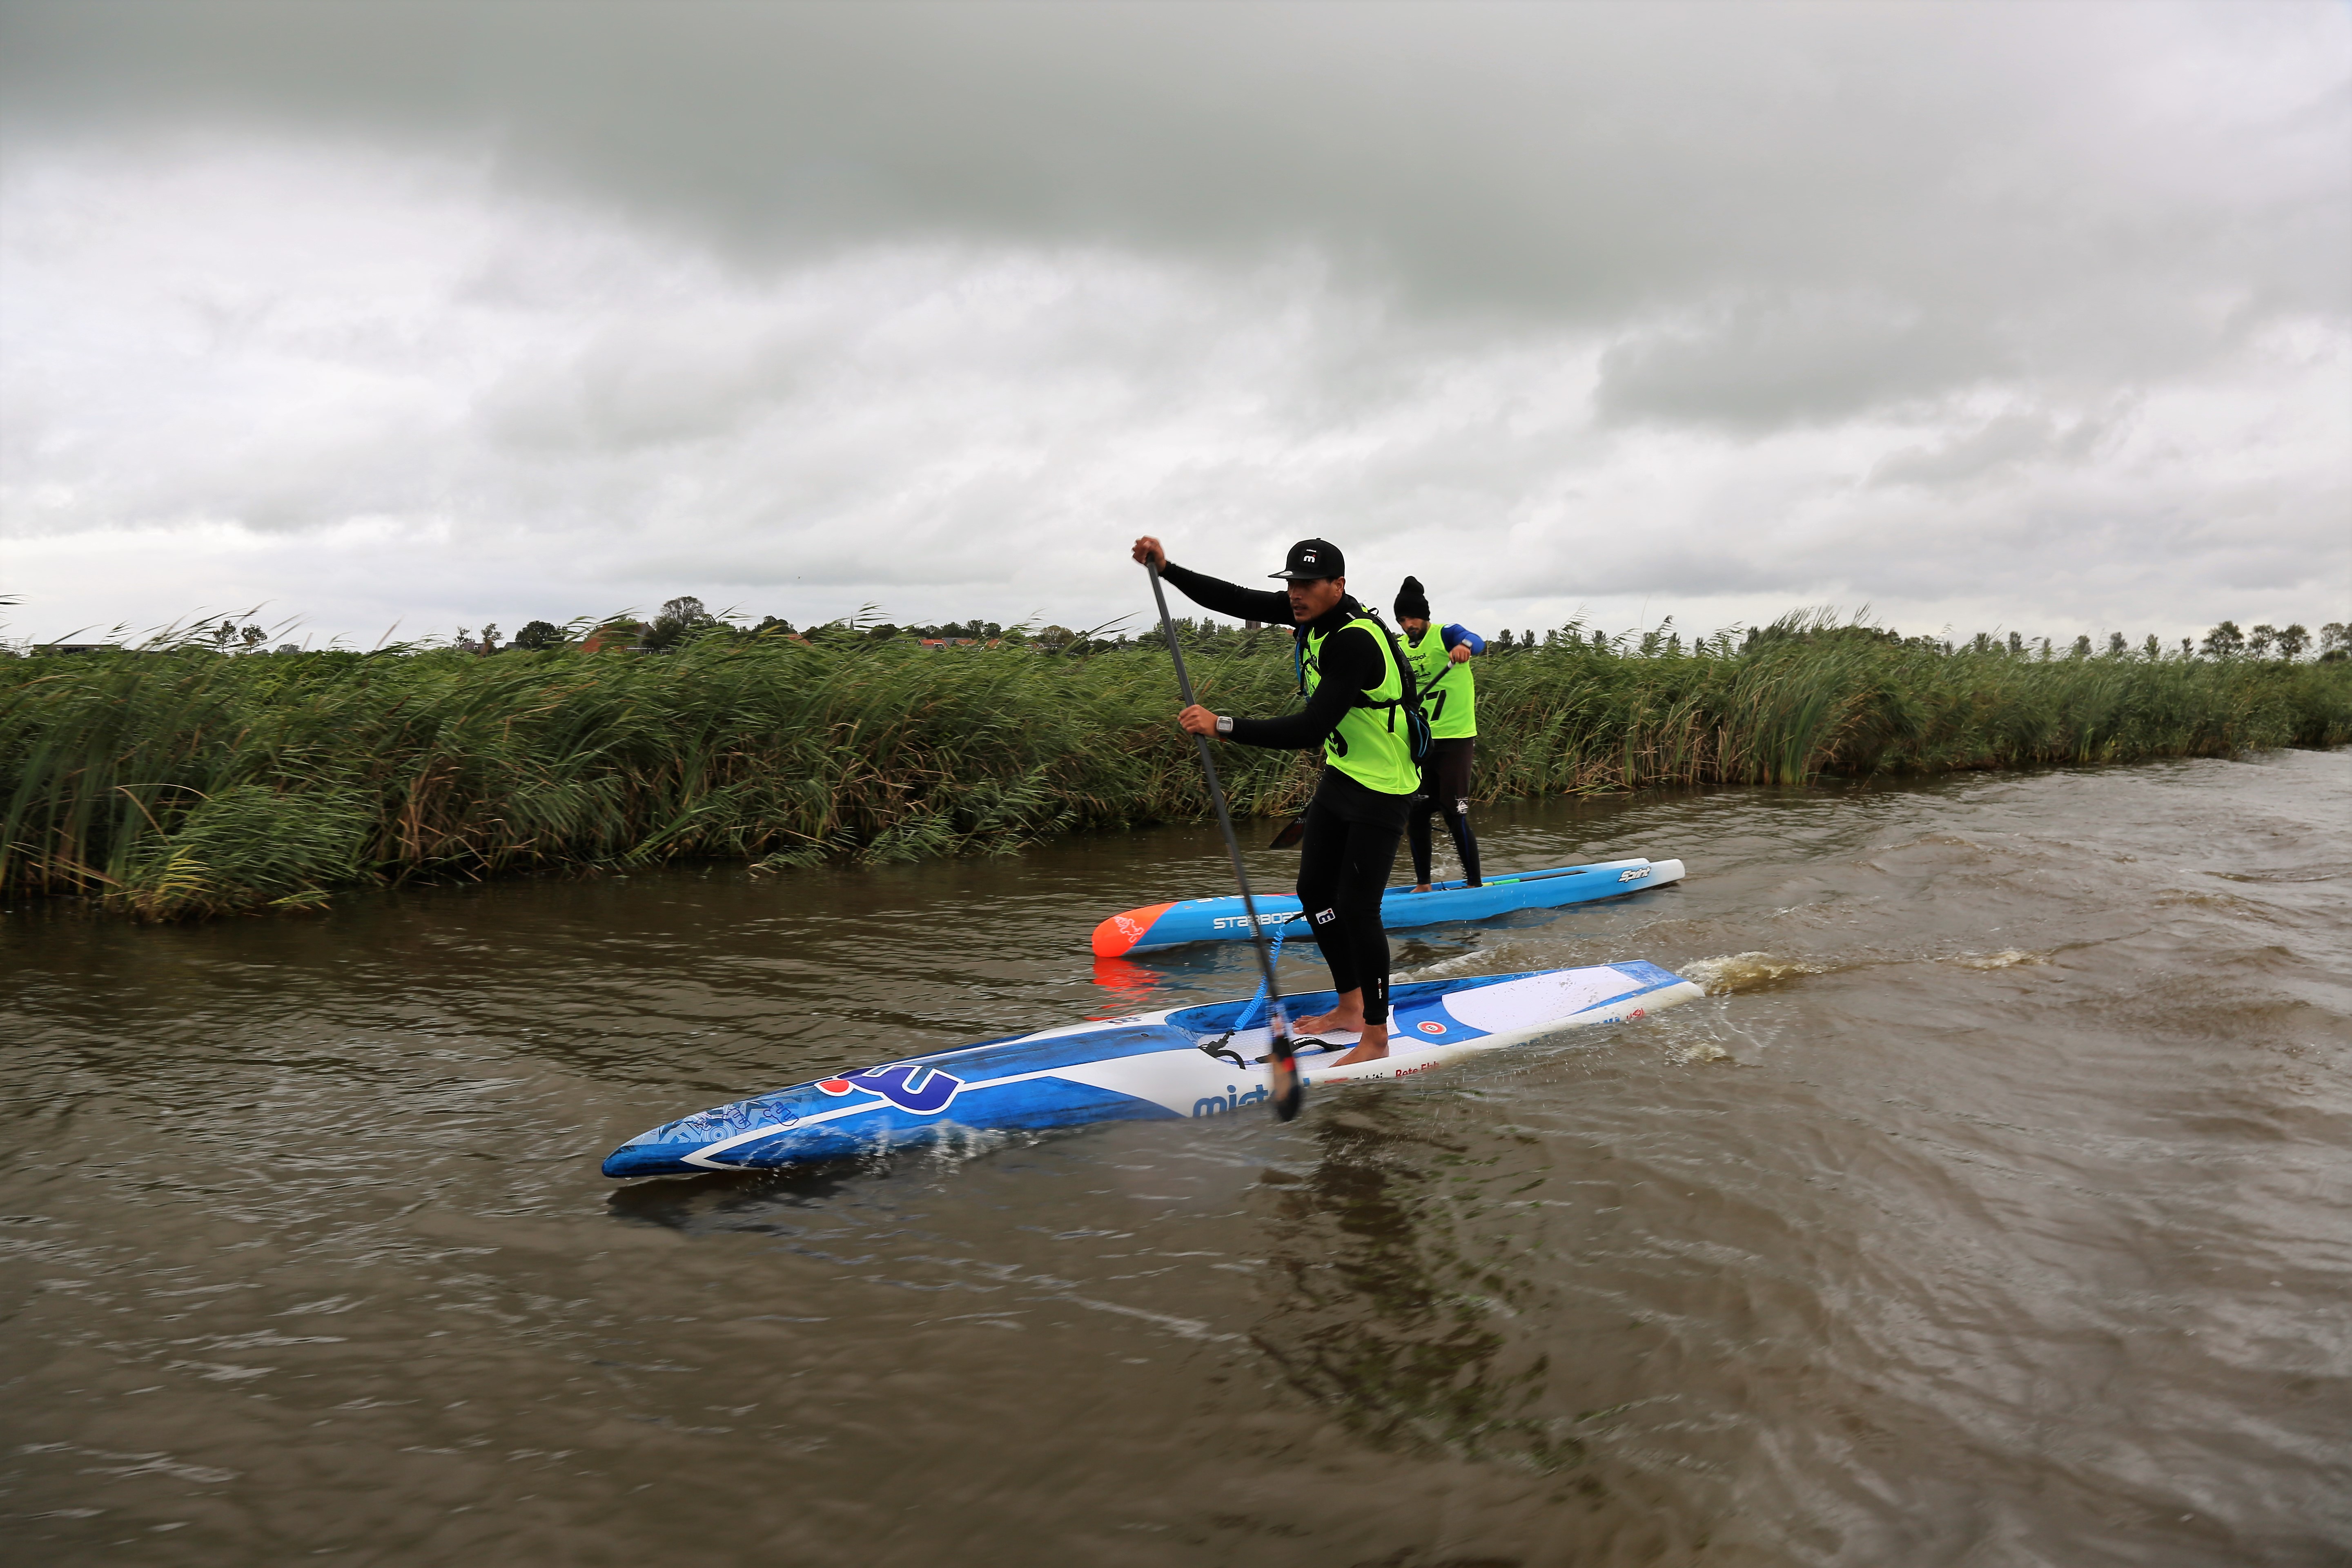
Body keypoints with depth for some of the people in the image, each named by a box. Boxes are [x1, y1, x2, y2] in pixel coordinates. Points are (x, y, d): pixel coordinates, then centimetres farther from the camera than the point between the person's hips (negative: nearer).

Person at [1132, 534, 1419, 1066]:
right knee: (1314, 891, 14)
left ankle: (1377, 1038, 4)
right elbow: (1236, 601, 3)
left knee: (1356, 908, -9)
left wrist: (1222, 726, -36)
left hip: (1380, 792, -10)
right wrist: (1166, 569, -8)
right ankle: (1350, 1008, 28)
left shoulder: (1355, 641, -29)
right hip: (1339, 776, 10)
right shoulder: (1316, 610, -2)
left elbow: (1311, 729, -34)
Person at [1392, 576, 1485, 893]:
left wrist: (1465, 646, -53)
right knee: (1415, 814, 5)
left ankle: (1476, 886, -1)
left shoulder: (1446, 635, -7)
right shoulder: (1400, 649, 11)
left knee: (1454, 814, -9)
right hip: (1418, 743, 6)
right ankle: (1422, 885, 17)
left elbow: (1476, 641, -30)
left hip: (1453, 739, -6)